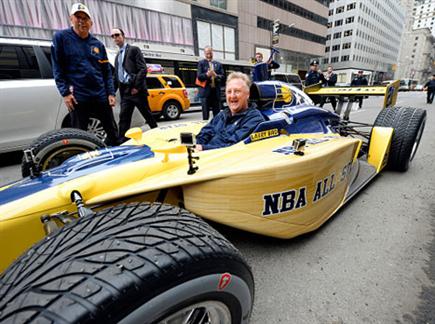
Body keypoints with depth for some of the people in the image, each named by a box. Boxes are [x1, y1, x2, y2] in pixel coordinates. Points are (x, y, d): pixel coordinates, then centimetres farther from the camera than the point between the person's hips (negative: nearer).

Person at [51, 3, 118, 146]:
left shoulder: (98, 44, 12)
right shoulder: (61, 37, 4)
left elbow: (107, 71, 11)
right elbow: (57, 67, 1)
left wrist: (111, 93, 1)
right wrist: (65, 92, -8)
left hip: (101, 95, 3)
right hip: (77, 97, -3)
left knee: (113, 132, 8)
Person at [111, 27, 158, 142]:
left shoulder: (134, 49, 2)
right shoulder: (117, 56, 23)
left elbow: (143, 69, -10)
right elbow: (116, 76, 22)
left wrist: (136, 87, -16)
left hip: (137, 90, -6)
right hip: (124, 92, 6)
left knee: (148, 115, 3)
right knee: (123, 118, 1)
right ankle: (122, 141, 3)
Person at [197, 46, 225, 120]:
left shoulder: (218, 64, 16)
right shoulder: (201, 63, 7)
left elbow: (222, 77, 7)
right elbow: (199, 76, -4)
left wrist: (216, 75, -13)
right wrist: (207, 75, -23)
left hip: (216, 91, 3)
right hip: (206, 91, -3)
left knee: (217, 114, 5)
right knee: (205, 115, -1)